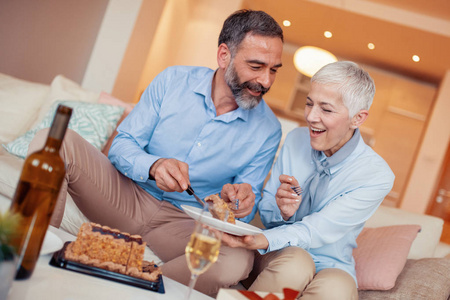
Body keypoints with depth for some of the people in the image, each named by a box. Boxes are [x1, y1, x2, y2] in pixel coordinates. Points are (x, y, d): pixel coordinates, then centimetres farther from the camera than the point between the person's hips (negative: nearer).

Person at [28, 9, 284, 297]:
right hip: (128, 196, 1)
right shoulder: (173, 81, -3)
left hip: (183, 224, -1)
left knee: (238, 261, -35)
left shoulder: (267, 129, -3)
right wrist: (153, 166, -25)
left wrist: (239, 202, -23)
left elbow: (245, 207, 3)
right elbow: (121, 144, -2)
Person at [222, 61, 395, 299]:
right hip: (274, 260, 2)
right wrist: (282, 212, -21)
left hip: (330, 268, -1)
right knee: (295, 260, -34)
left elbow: (317, 231, -22)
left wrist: (262, 240, -41)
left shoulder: (377, 176, -13)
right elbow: (266, 214, 3)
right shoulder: (296, 139, -1)